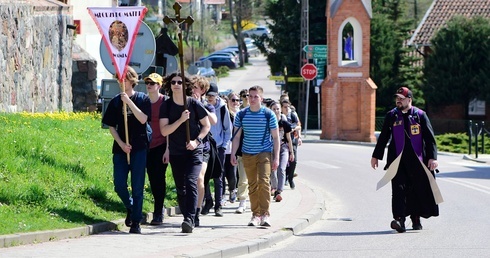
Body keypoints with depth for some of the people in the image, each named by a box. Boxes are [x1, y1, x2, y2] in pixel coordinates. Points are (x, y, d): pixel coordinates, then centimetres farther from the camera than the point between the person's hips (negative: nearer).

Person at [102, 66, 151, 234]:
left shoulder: (142, 99, 2)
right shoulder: (115, 101, 9)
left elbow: (143, 119, -12)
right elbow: (111, 126, 9)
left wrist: (129, 102, -17)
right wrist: (121, 144, -4)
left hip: (139, 147, -3)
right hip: (121, 147, 3)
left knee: (137, 186, -3)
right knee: (119, 185, -4)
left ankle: (136, 222, 2)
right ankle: (130, 207, 24)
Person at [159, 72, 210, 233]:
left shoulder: (194, 104, -3)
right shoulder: (166, 106, 0)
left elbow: (206, 125, 6)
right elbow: (164, 131, -8)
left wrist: (197, 141, -10)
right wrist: (181, 120, -21)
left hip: (194, 151, -3)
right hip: (175, 152, 3)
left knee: (191, 182, -20)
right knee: (180, 188, 7)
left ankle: (190, 219, -27)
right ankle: (188, 220, 18)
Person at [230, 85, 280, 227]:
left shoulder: (269, 114, -2)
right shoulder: (241, 115, 4)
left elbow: (275, 137, 2)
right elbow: (236, 136, 9)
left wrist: (276, 157, -3)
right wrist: (233, 154, -1)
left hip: (265, 153, -3)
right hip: (247, 154, 3)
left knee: (264, 181, -17)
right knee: (252, 185, 5)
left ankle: (265, 214, -15)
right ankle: (256, 215, 12)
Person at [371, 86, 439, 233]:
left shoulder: (420, 115, 2)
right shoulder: (391, 116, 7)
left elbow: (430, 138, 1)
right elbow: (383, 137, 15)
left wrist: (432, 157, -7)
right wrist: (376, 156, 16)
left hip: (416, 161, 0)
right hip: (397, 160, 0)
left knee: (417, 190, 7)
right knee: (399, 188, -12)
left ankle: (416, 219, 22)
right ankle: (399, 219, -19)